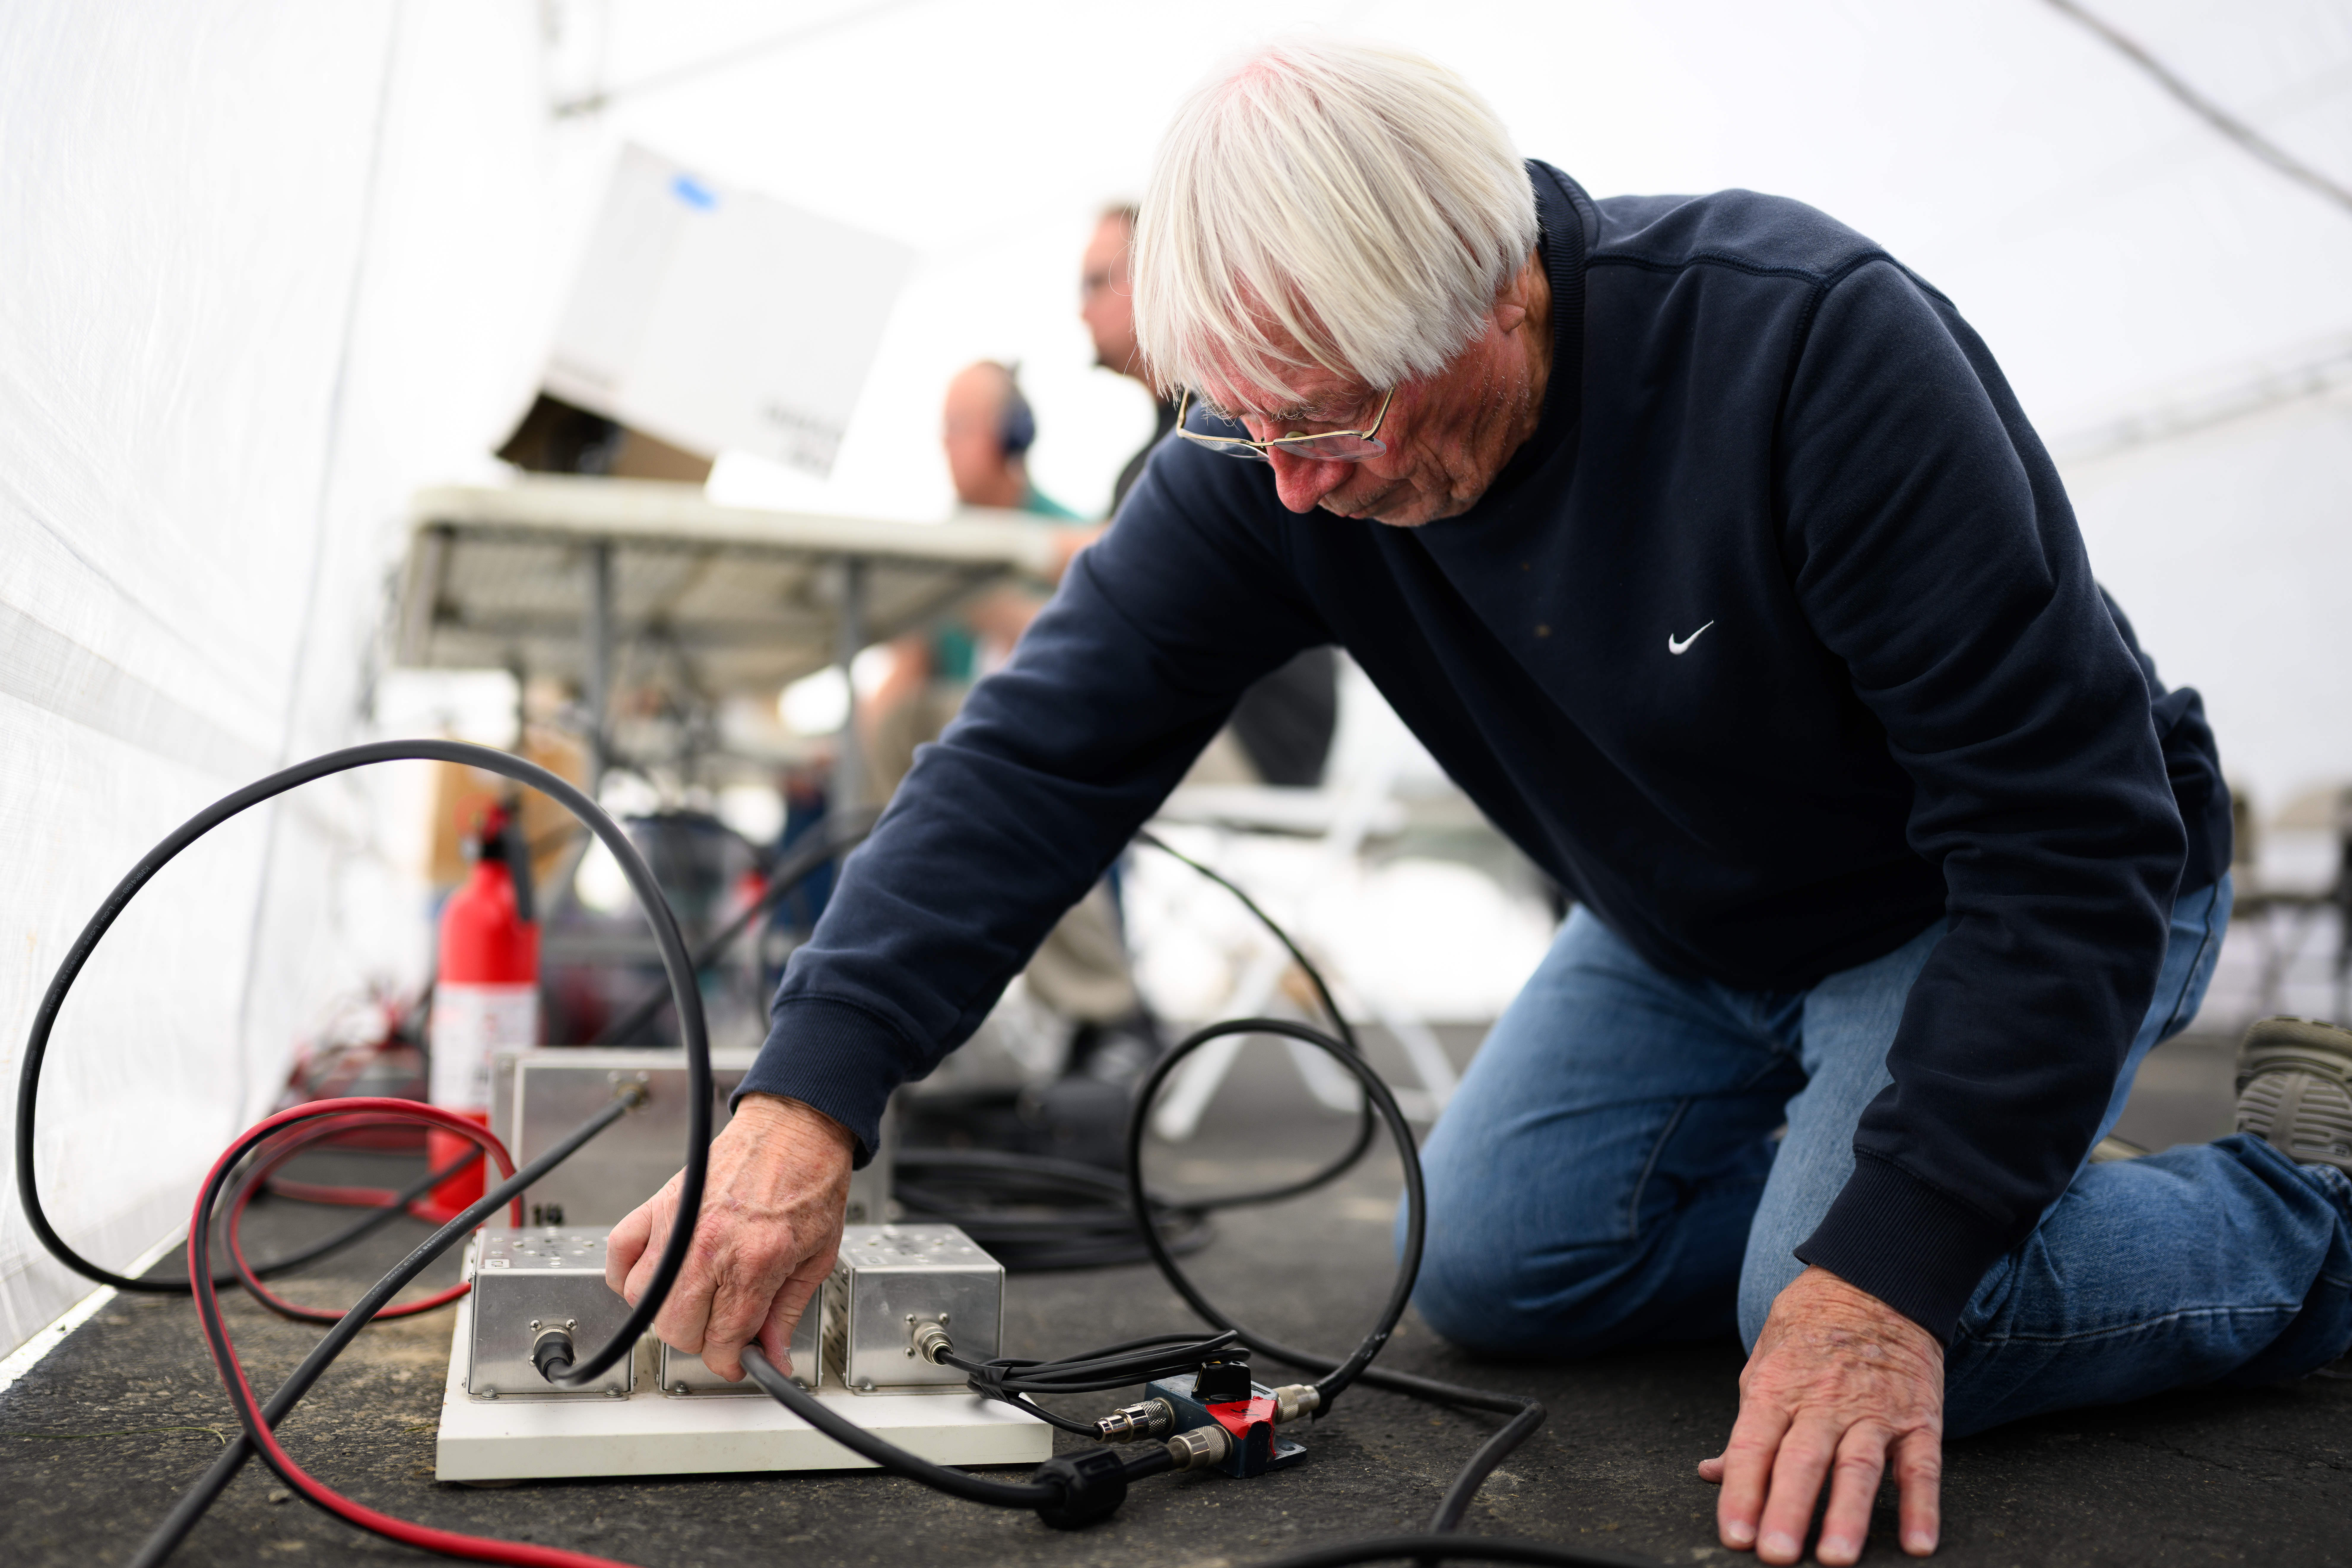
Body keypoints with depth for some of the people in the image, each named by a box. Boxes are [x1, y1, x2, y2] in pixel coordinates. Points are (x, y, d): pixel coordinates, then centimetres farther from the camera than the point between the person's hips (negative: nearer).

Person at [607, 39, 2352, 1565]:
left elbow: (2077, 833, -32)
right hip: (1691, 928, 5)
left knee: (1868, 1321, -24)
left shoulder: (1817, 346, -35)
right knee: (1490, 1266, -3)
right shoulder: (1275, 446, -20)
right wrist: (809, 1093, -32)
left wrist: (1890, 1267, -36)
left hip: (2015, 900, -5)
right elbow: (1043, 750, -21)